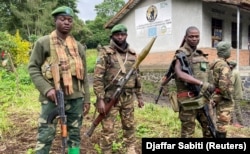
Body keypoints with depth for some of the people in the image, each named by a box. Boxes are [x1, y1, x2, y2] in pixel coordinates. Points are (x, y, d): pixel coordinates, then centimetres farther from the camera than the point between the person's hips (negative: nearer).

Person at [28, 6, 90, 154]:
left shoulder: (79, 46, 12)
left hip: (76, 98, 4)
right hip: (52, 98, -4)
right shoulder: (43, 43, 0)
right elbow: (33, 68, -1)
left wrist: (86, 99, 9)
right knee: (45, 136, 0)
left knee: (75, 134, 14)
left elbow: (84, 76, 13)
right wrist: (46, 89, -14)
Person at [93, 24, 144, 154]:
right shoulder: (105, 53, -7)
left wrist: (139, 96, 14)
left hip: (128, 97, 5)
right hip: (110, 98, -5)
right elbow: (98, 77, -12)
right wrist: (100, 99, -18)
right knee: (108, 129, 2)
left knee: (129, 125, 17)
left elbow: (137, 76, 16)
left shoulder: (132, 54, 9)